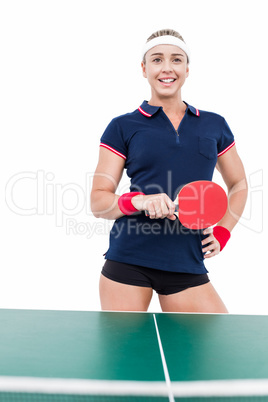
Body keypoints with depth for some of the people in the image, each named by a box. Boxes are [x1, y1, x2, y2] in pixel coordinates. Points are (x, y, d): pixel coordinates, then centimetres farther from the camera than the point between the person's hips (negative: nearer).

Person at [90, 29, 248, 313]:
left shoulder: (215, 126, 10)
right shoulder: (123, 127, 3)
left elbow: (238, 185, 22)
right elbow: (98, 202, 0)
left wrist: (222, 233, 7)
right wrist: (139, 201, -19)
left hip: (187, 265, 2)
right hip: (128, 261, -2)